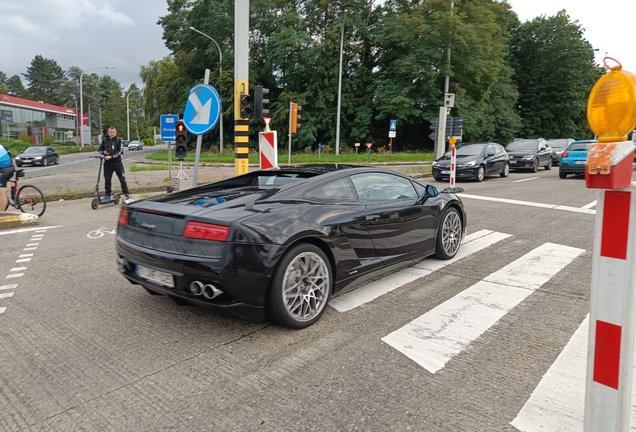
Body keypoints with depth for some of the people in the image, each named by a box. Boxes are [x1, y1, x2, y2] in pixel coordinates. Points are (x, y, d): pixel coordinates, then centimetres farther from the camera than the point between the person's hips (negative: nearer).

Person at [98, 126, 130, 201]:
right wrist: (103, 152, -6)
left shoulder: (119, 140, -3)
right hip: (107, 164, 3)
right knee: (107, 180, 7)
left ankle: (126, 194, 10)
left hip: (117, 163, -3)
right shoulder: (104, 140, 7)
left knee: (122, 179, 2)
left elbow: (120, 151, -12)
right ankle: (107, 195, 19)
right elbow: (99, 149, 16)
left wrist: (111, 156, -22)